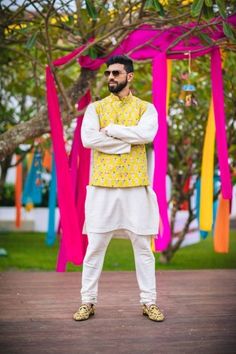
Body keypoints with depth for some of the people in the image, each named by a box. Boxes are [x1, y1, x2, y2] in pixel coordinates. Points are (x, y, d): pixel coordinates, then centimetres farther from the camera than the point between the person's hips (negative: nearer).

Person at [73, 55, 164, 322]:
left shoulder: (146, 108, 5)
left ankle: (149, 301, 16)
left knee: (143, 246, 6)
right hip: (102, 186, 0)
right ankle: (88, 301, 14)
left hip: (136, 186, 0)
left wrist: (110, 129, -12)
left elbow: (147, 134, -16)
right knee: (95, 246, 4)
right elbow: (87, 138, -11)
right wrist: (128, 141, -12)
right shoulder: (95, 107, 6)